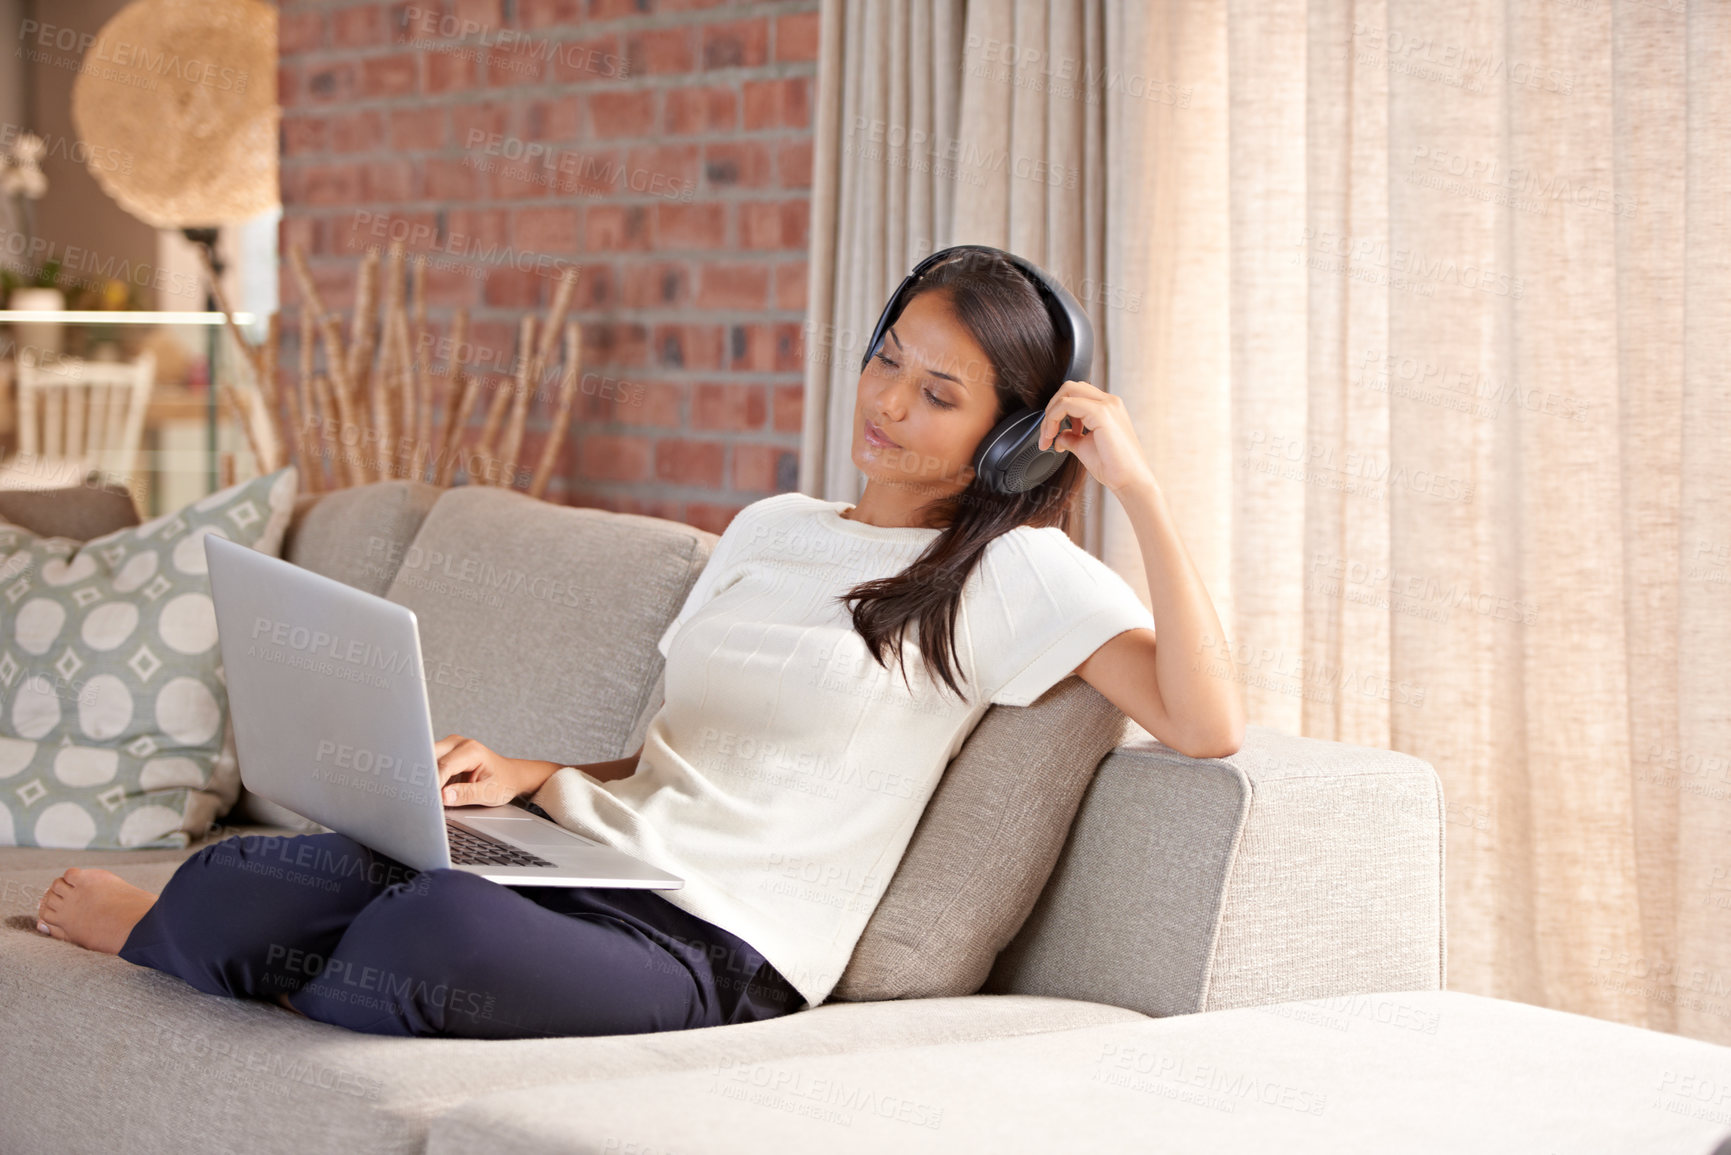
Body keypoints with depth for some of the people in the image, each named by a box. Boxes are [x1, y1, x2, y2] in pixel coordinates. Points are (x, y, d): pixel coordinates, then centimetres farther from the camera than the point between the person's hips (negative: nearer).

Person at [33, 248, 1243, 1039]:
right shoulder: (770, 528, 23)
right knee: (233, 882, -23)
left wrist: (1141, 487, -14)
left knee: (435, 931, -37)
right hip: (586, 853, 6)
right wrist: (532, 770, 4)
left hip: (711, 948, -6)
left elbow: (1207, 727, -14)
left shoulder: (1012, 570, 1)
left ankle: (158, 937, -5)